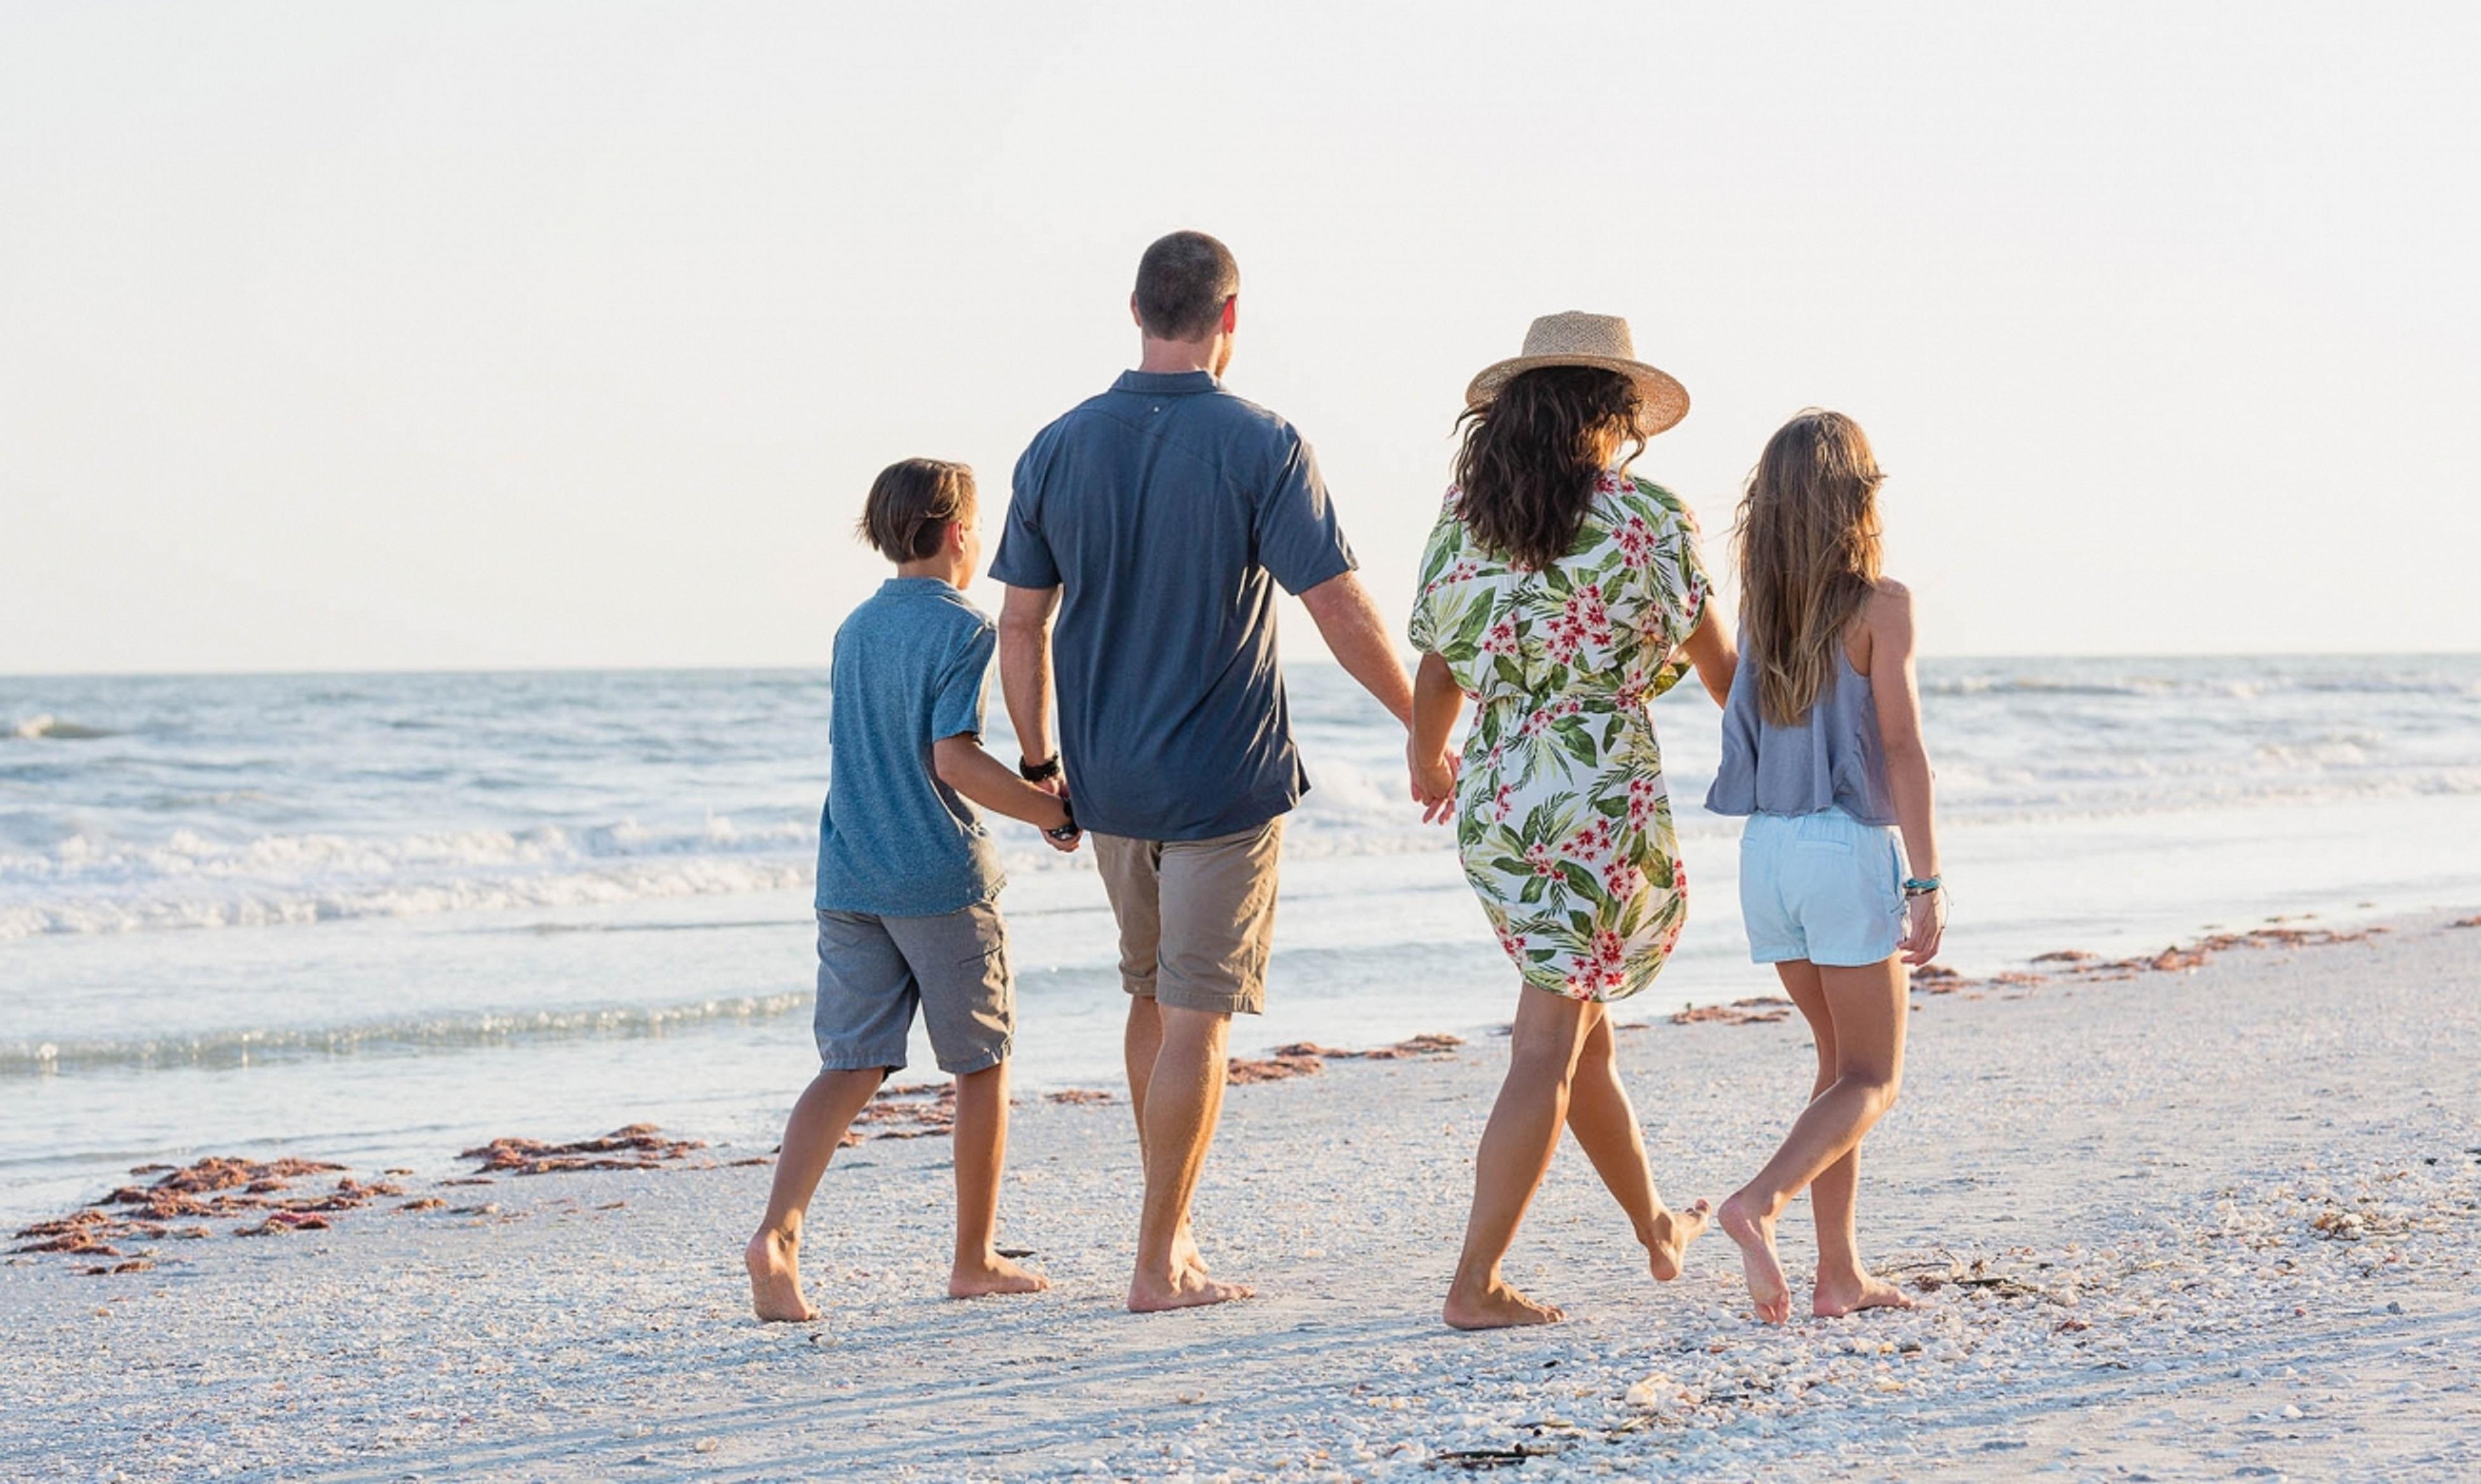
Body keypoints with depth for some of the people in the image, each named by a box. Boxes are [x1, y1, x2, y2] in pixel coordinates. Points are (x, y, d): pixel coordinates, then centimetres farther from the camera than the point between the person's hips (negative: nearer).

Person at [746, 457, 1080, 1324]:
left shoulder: (854, 630, 13)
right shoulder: (962, 629, -9)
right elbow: (954, 759, -18)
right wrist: (1056, 814, -9)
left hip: (849, 880, 6)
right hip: (941, 878, -6)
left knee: (850, 1067, 2)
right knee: (983, 1066, 9)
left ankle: (778, 1230, -18)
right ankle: (975, 1260, 14)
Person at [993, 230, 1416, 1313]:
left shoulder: (1059, 448, 1)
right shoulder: (1261, 447, -11)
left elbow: (1021, 625, 3)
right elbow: (1341, 612, -14)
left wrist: (1037, 761, 15)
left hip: (1107, 778, 5)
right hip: (1225, 779, -4)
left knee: (1153, 996, 20)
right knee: (1197, 1016, 1)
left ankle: (1171, 1228, 27)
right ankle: (1159, 1263, 2)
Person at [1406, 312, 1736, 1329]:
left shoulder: (1463, 519, 4)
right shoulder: (1649, 519, -8)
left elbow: (1435, 672, 10)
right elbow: (1717, 664, 0)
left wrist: (1426, 762, 31)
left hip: (1493, 801, 6)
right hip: (1604, 801, -5)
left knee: (1582, 1025, 20)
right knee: (1549, 1046, -2)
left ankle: (1655, 1227, 37)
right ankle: (1476, 1283, -4)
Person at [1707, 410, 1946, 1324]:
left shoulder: (1759, 602, 4)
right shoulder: (1879, 605, -10)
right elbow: (1901, 749, -13)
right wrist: (1927, 882, -10)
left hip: (1766, 849, 6)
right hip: (1849, 847, -5)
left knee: (1840, 1059, 17)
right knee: (1873, 1079, 3)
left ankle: (1840, 1273, 13)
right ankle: (1761, 1201, -21)